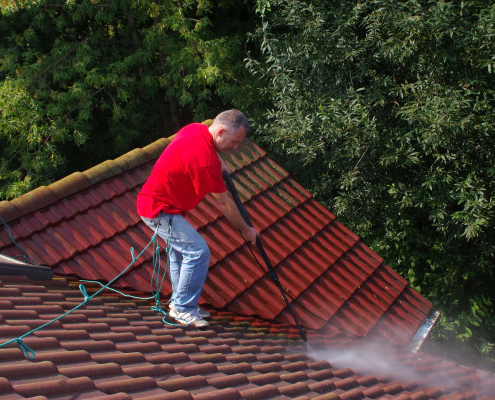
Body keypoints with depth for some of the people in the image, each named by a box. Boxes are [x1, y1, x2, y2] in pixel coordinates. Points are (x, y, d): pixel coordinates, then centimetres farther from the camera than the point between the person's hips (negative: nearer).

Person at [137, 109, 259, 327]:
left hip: (153, 201, 11)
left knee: (179, 250, 19)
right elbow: (224, 203, -19)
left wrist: (219, 162, 7)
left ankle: (178, 302, 30)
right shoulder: (206, 160, -30)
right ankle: (183, 308, 0)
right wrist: (246, 229, -5)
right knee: (198, 252, -13)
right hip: (160, 210, -11)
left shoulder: (195, 129, -3)